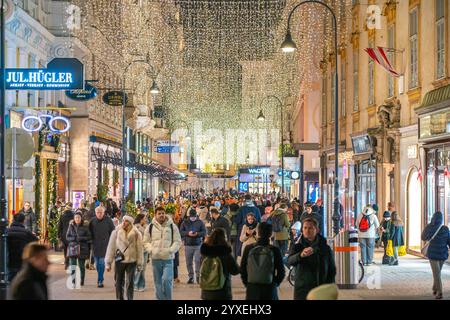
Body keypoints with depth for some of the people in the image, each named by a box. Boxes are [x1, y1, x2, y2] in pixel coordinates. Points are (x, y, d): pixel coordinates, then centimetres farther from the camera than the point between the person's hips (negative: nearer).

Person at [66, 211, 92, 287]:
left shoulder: (85, 226, -1)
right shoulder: (71, 226, 4)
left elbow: (89, 237, -2)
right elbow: (67, 237, 6)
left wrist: (81, 238, -17)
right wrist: (74, 238, -13)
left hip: (82, 248, -1)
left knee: (81, 266, 8)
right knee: (72, 266, -9)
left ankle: (82, 281, 23)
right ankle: (73, 282, -7)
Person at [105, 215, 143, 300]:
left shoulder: (136, 234, -2)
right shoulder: (116, 232, -1)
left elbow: (140, 249, 2)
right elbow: (111, 247, 1)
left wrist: (139, 264, 2)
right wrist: (108, 263, 0)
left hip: (131, 261, -1)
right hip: (119, 261, 1)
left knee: (130, 283, 2)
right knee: (119, 283, 7)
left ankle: (130, 298, 10)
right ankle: (119, 298, 17)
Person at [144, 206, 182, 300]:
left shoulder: (172, 226, 2)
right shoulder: (150, 227, 5)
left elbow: (177, 241, 3)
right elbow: (146, 242, 10)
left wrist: (170, 250, -12)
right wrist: (151, 250, -7)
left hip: (168, 258, -2)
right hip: (155, 259, 2)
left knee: (167, 280, -15)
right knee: (158, 282, 8)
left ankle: (168, 298, 1)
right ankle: (160, 298, 18)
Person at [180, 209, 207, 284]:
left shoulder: (200, 222, 5)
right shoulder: (185, 222, 8)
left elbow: (204, 232, 1)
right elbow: (181, 232, 2)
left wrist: (197, 234, -17)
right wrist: (188, 233, -15)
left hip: (198, 245, -1)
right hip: (188, 245, 2)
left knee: (198, 260, -9)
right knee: (188, 262, 3)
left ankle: (198, 276, 2)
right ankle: (191, 277, 12)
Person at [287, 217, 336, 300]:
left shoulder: (326, 249, 6)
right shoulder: (297, 247, 2)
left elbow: (332, 271, 12)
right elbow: (290, 261, -19)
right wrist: (301, 255, -40)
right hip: (302, 293, -1)